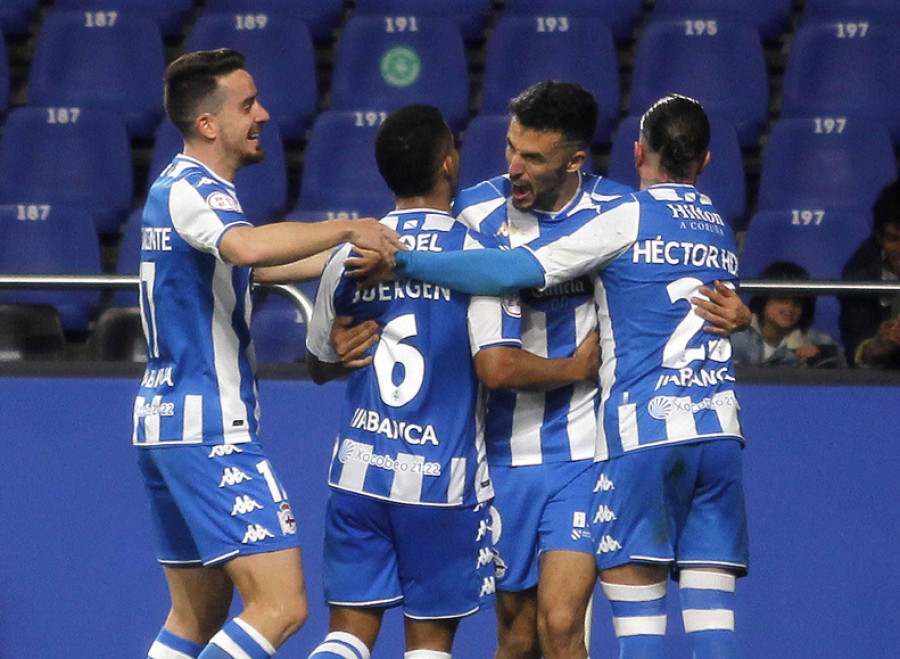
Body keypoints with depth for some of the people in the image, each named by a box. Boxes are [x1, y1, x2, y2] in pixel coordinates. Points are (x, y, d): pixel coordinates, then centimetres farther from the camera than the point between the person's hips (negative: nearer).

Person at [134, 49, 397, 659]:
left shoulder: (176, 187, 18)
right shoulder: (194, 191, -14)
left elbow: (241, 264, 35)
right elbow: (248, 246, -37)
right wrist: (346, 230, -26)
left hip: (165, 420, 11)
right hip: (211, 431, -11)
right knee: (281, 607, -15)